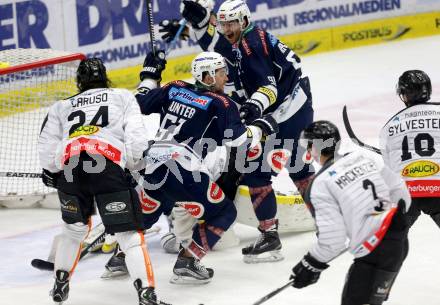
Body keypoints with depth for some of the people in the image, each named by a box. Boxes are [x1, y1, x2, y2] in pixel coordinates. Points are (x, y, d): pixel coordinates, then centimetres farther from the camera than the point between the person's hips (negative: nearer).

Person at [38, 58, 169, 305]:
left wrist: (50, 173, 36)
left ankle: (60, 285, 35)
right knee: (129, 233, -1)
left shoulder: (62, 106, 31)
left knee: (75, 227, 28)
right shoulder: (123, 97, 26)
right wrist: (134, 164, 23)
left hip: (69, 167, 3)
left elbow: (47, 148, 20)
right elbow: (136, 137, 10)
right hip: (109, 166, -3)